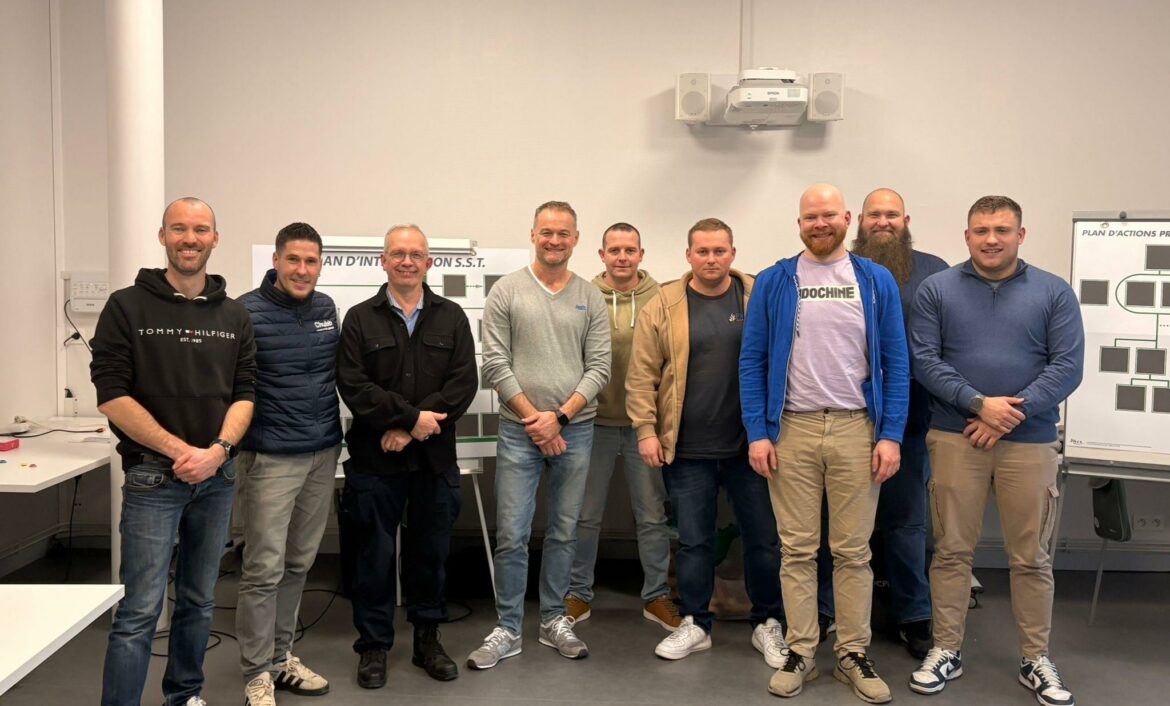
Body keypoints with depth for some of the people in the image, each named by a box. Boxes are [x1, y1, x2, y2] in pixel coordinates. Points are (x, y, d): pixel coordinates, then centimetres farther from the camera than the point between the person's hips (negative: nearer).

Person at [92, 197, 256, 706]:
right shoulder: (128, 306, -2)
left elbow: (244, 394, 6)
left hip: (218, 478, 4)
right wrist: (179, 450, -14)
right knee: (140, 610, -4)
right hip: (153, 477, -4)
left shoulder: (234, 316, 8)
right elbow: (111, 395, -8)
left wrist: (219, 450, -12)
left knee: (199, 602, 14)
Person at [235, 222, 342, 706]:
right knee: (264, 569, 0)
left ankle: (281, 658, 28)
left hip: (322, 456, 6)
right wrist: (231, 444, -15)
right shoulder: (247, 313, -10)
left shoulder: (326, 308, 9)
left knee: (298, 564, 14)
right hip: (271, 459, -6)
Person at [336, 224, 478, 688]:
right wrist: (412, 417, -16)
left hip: (435, 458, 2)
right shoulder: (360, 318, 3)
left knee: (432, 551, 12)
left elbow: (464, 382, -5)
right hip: (375, 459, -1)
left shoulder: (452, 318, 6)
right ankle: (374, 645, 21)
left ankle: (427, 640, 27)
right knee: (374, 554, 6)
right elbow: (353, 386, -8)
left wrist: (411, 428, -14)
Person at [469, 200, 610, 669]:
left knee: (563, 533, 12)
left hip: (575, 430, 2)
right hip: (519, 431, -2)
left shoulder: (590, 298, 5)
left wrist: (560, 416, -11)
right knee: (512, 536, 1)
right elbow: (496, 364, -6)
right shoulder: (507, 291, -1)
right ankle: (507, 630, 15)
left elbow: (599, 367, 1)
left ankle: (554, 621, 27)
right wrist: (535, 419, -10)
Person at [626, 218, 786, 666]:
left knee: (763, 537, 9)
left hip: (749, 444, 0)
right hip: (686, 449, 0)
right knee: (693, 540, 11)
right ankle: (695, 624, 26)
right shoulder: (664, 306, 0)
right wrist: (646, 430, -6)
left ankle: (767, 623, 26)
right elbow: (642, 374, -1)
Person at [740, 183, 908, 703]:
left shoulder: (877, 281, 5)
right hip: (792, 428, 0)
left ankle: (853, 655, 20)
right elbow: (752, 362, 2)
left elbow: (895, 363, 3)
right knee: (797, 550, 7)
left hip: (856, 428, 0)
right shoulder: (774, 282, 3)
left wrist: (890, 435, -5)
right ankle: (799, 653, 18)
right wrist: (757, 433, -5)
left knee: (853, 551, 7)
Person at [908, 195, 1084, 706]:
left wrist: (1011, 415, -13)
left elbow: (1067, 366, -3)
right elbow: (924, 360, -4)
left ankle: (1036, 659, 23)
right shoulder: (936, 290, 4)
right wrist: (979, 404, -15)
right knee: (952, 550, 6)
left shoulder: (1054, 293, 5)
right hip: (954, 438, 0)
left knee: (1031, 557, 8)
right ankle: (947, 650, 19)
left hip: (1030, 442, 1)